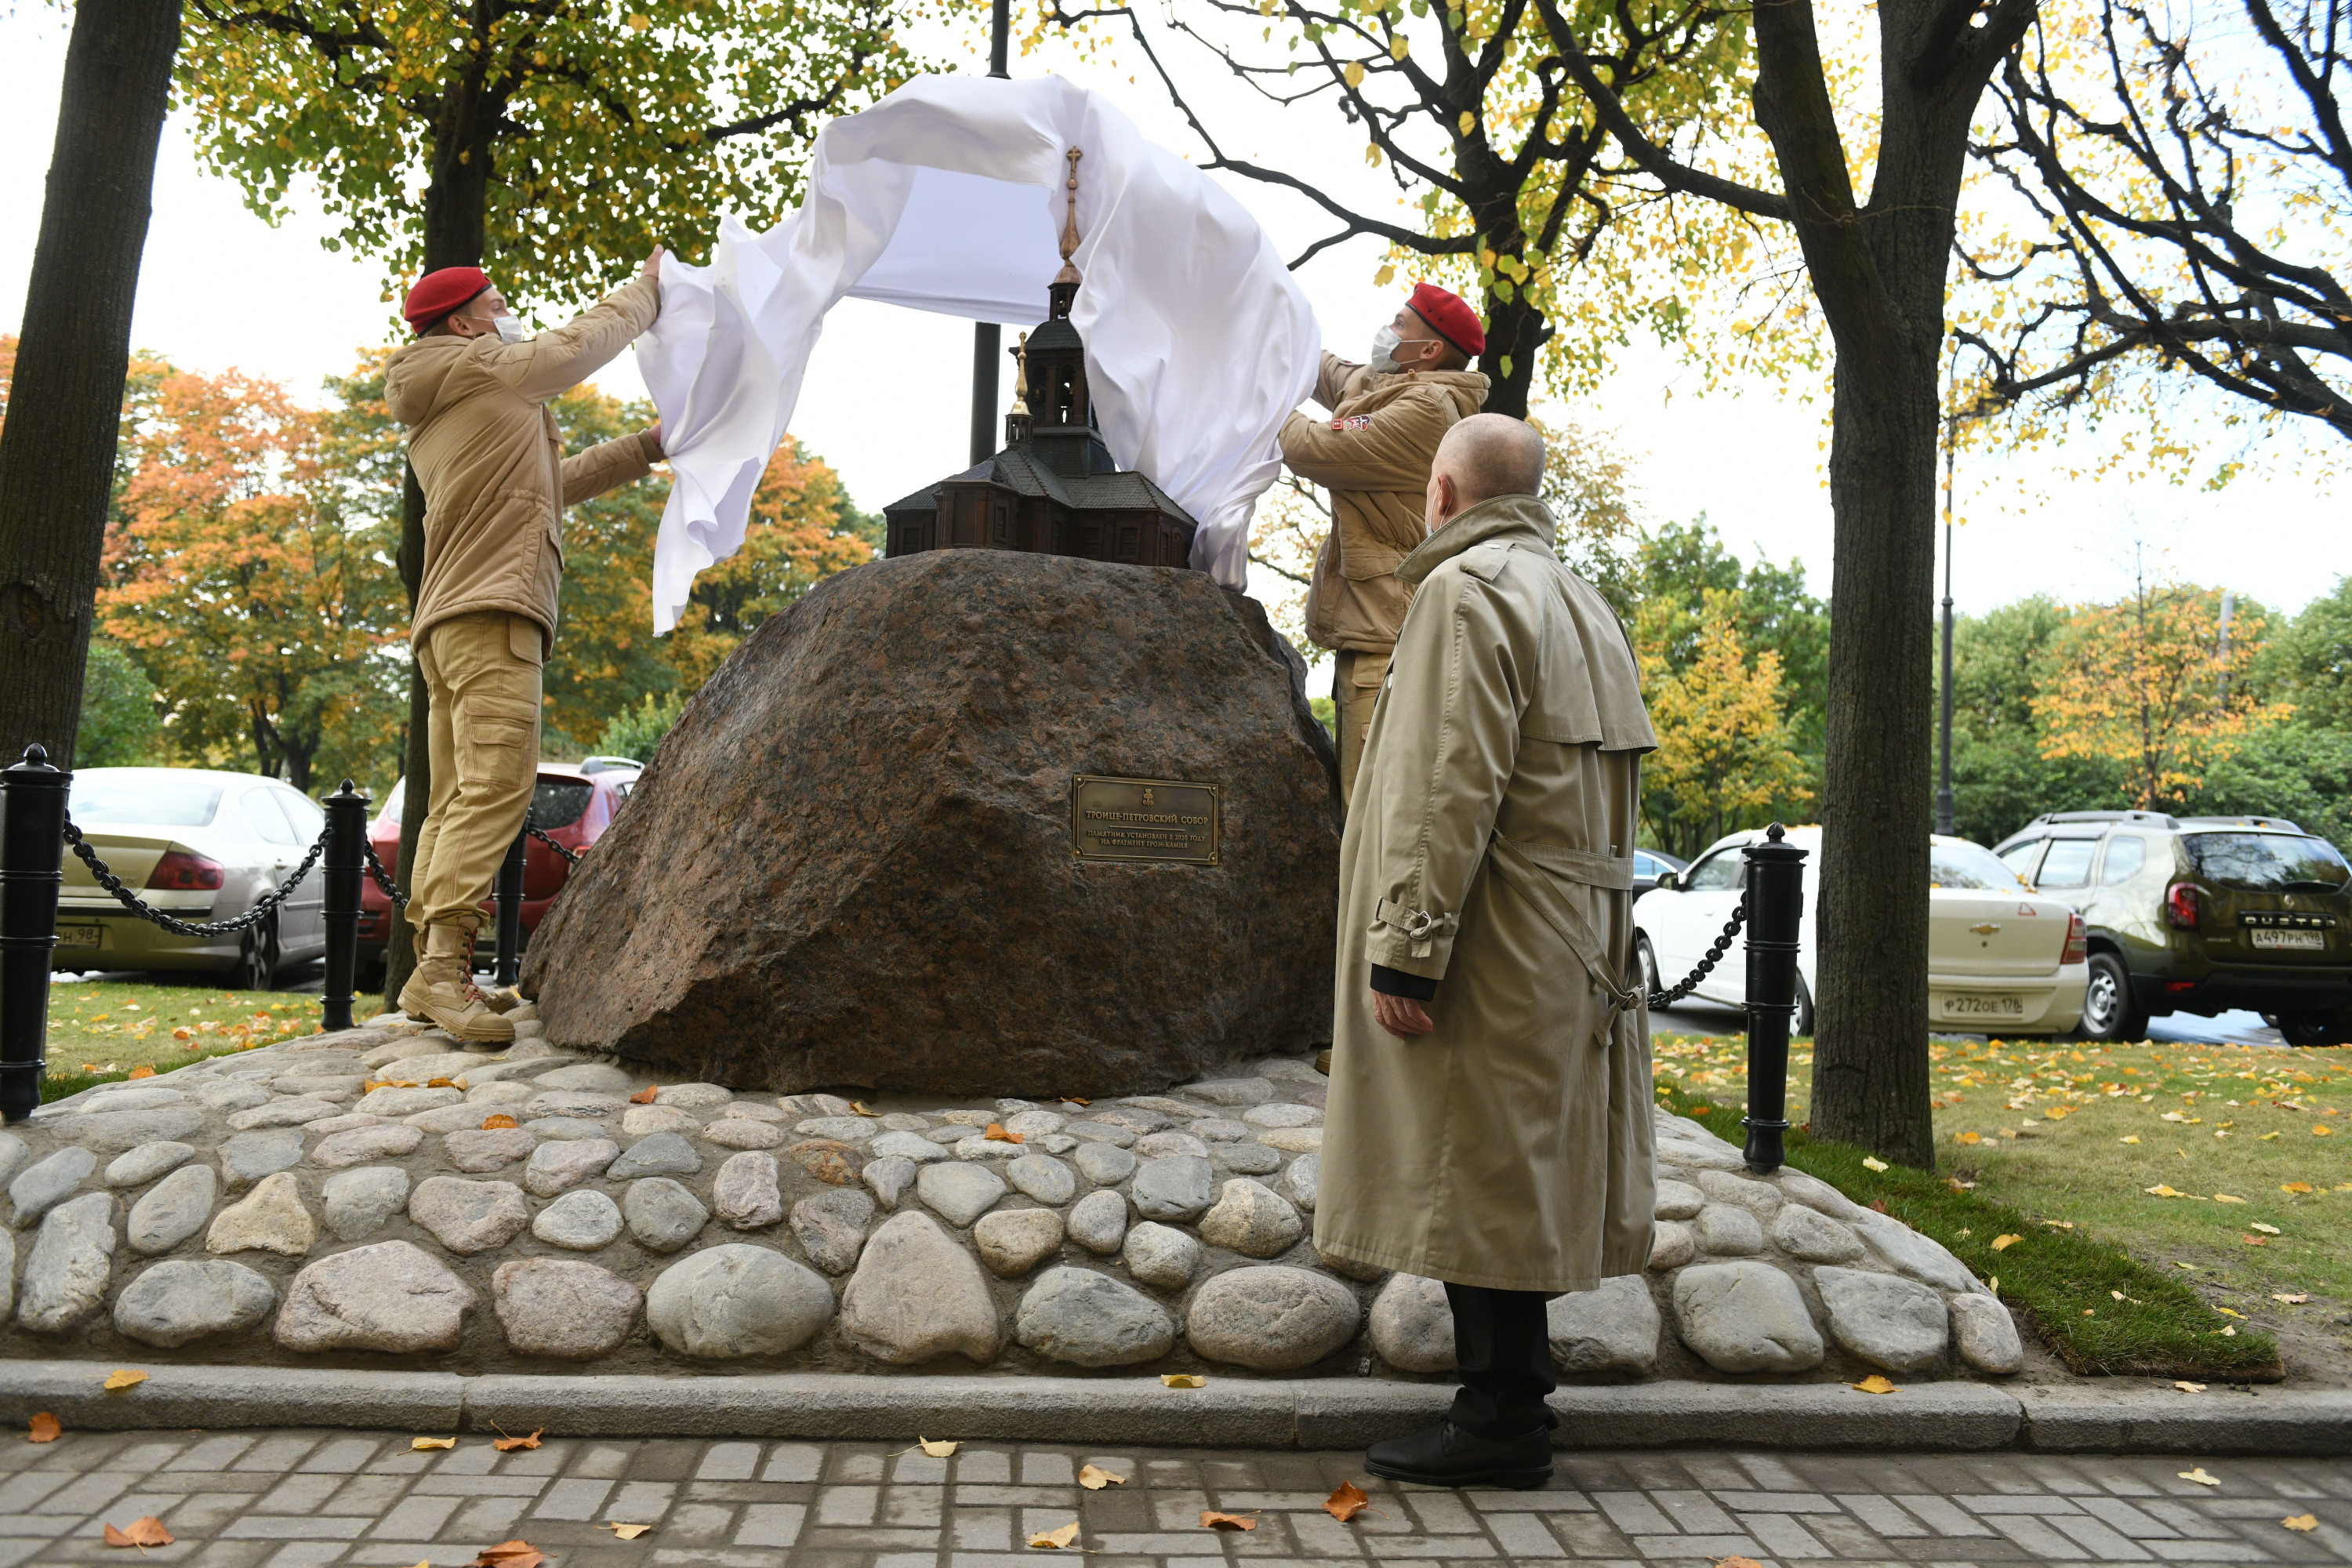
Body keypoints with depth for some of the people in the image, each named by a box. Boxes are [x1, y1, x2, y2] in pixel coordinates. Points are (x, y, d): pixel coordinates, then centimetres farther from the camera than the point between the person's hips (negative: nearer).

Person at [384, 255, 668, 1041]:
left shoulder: (434, 417, 29)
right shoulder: (489, 372, 1)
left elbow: (554, 481, 33)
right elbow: (582, 342, 9)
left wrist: (647, 448, 33)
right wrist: (646, 289, 25)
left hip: (448, 621, 10)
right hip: (493, 609, -10)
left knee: (456, 799, 7)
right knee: (497, 781, -19)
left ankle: (429, 970, 7)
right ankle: (443, 962, -28)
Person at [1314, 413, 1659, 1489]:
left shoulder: (1466, 590, -11)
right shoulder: (1582, 603, 20)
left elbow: (1449, 791, -21)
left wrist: (1405, 948, -20)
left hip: (1490, 951, -10)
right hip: (1565, 948, 10)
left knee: (1479, 1178, -3)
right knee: (1511, 1180, 14)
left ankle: (1501, 1422, 5)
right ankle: (1508, 1404, 22)